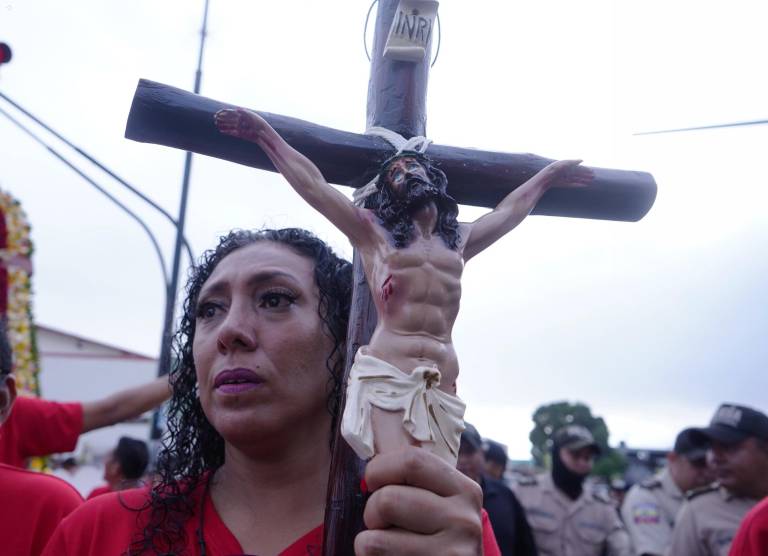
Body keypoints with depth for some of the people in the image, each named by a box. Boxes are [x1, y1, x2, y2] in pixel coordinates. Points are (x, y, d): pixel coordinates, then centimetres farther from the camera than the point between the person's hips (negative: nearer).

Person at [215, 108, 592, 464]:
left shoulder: (459, 240, 25)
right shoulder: (373, 230, 14)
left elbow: (511, 210, 39)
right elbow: (313, 184, 13)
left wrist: (549, 175, 51)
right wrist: (265, 134, 12)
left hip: (442, 383, 4)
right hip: (386, 375, -3)